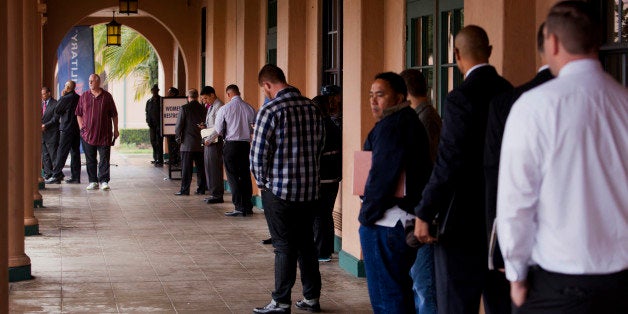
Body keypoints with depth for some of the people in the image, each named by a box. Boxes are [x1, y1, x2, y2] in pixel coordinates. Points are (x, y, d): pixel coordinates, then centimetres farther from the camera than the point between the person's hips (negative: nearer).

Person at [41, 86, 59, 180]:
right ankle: (48, 173, 14)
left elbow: (55, 118, -11)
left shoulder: (55, 104, -7)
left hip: (51, 133, -7)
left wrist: (45, 125, -15)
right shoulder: (40, 103, 14)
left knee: (53, 154, -6)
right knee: (45, 155, 9)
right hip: (42, 133, 7)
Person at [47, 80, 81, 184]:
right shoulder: (79, 98, 8)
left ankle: (56, 175, -7)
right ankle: (76, 176, 8)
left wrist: (62, 96, 3)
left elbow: (56, 112, -4)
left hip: (67, 129, -7)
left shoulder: (65, 98, -12)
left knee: (61, 152, -5)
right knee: (75, 152, 8)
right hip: (77, 129, 7)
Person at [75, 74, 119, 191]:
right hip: (88, 133, 2)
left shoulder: (107, 96, 3)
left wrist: (115, 130, 6)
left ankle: (103, 181, 1)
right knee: (90, 160, 5)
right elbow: (79, 114, 15)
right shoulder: (84, 96, 8)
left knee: (104, 159, -2)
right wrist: (81, 127, 3)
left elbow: (114, 115, 8)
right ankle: (93, 181, 11)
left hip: (104, 134, -2)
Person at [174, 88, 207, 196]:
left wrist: (178, 138, 2)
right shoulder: (204, 109, 3)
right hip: (200, 143, 4)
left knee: (186, 167, -1)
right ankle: (201, 189, 13)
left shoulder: (184, 108, -9)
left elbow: (179, 125, -9)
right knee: (201, 167, 10)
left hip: (187, 143, -4)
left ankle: (184, 189, -1)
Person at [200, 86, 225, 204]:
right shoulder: (210, 107, 18)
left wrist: (209, 139, -16)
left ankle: (217, 195, -2)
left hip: (215, 141, -10)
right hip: (209, 141, 10)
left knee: (215, 168, -6)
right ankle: (213, 193, 19)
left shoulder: (219, 107, -13)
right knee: (209, 167, 12)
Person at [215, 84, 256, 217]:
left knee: (233, 176, 1)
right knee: (246, 176, 10)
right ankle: (248, 207, 13)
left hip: (231, 145, -4)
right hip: (246, 145, 4)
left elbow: (219, 130, -4)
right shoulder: (249, 108, 0)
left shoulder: (224, 109, -9)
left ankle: (239, 207, -3)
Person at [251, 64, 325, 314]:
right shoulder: (312, 108, 5)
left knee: (284, 246, 1)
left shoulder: (270, 110, -14)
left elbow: (258, 153, -14)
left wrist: (262, 181, 2)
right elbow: (320, 146, 11)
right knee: (306, 243, 15)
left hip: (279, 190, -5)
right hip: (309, 188, 6)